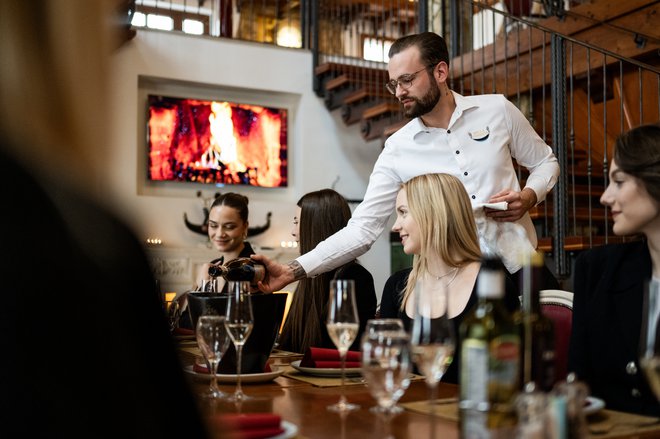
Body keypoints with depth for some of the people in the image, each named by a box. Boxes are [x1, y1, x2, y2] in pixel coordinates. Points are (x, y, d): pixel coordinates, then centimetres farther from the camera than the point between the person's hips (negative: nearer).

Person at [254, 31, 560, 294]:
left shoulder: (497, 109, -4)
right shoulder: (397, 150, -7)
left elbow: (545, 162, 10)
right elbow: (362, 229, -12)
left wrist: (528, 197, -12)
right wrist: (293, 271, -23)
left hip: (521, 267, 1)